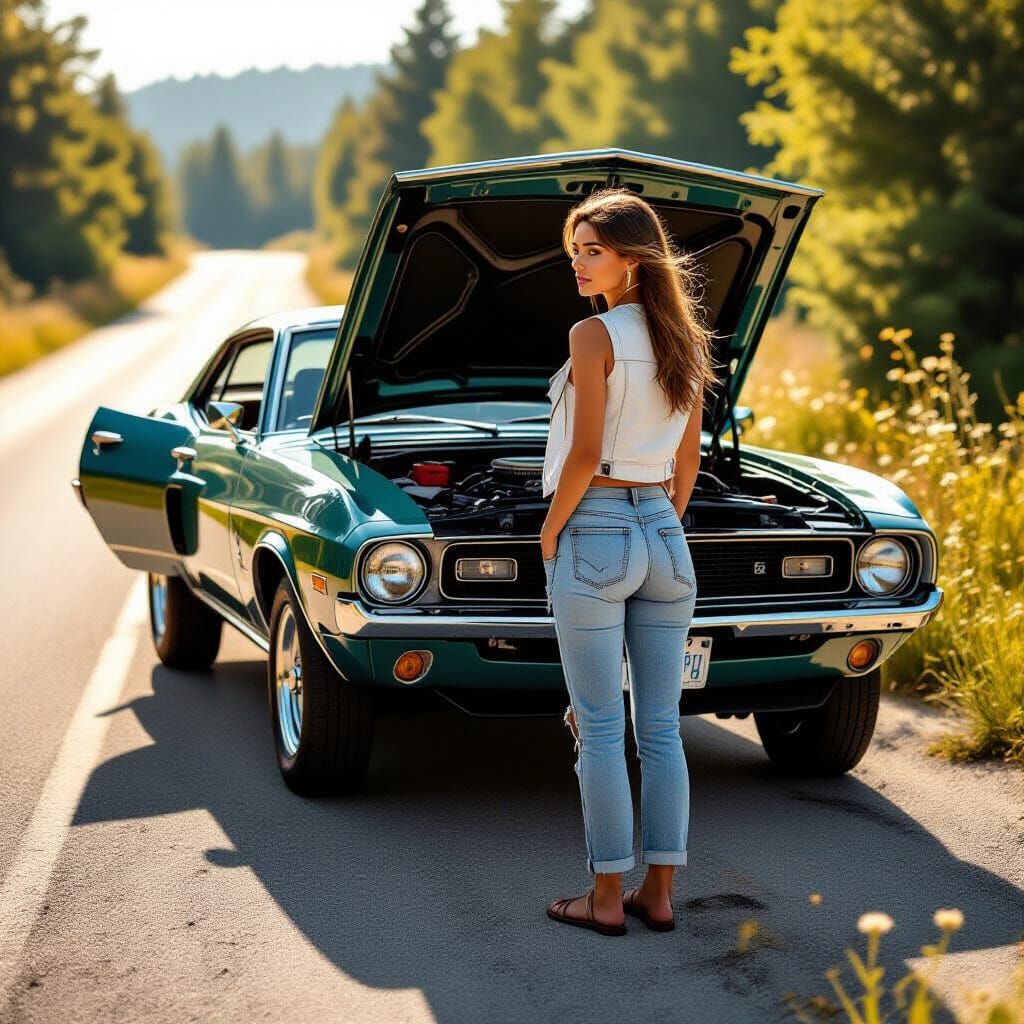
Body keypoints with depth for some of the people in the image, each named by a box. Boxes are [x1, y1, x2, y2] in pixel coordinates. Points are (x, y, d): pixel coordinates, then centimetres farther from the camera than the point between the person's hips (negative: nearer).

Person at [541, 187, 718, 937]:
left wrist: (551, 532, -4)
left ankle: (607, 899, 6)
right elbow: (688, 462, 14)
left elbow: (584, 454, -16)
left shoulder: (594, 336, -11)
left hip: (594, 537, -7)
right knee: (661, 730, 9)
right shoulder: (683, 341, 10)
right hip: (665, 540, 7)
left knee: (600, 732, 0)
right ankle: (660, 893, 15)